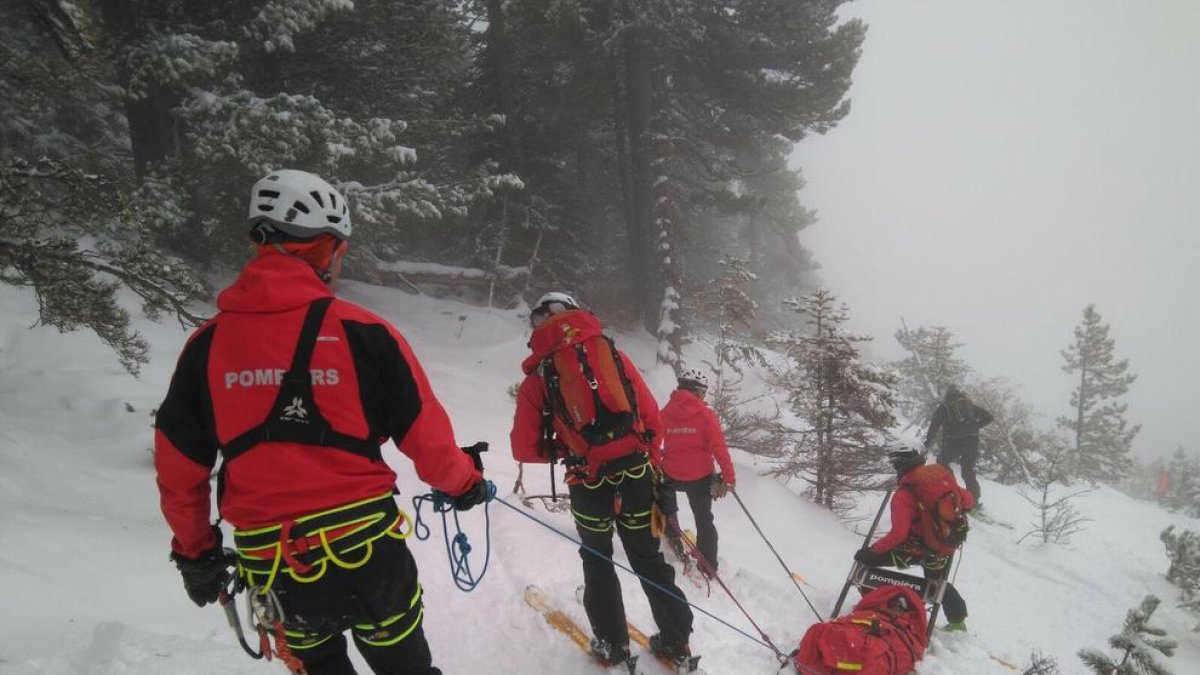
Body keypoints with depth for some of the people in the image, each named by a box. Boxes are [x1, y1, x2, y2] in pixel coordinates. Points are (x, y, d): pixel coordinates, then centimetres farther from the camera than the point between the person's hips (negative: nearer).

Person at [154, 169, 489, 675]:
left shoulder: (207, 343, -2)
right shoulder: (361, 332, -13)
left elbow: (178, 468, 5)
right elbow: (426, 437, -6)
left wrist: (194, 551, 20)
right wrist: (465, 482, 14)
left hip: (269, 562, 3)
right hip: (364, 547, -3)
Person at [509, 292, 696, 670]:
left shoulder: (536, 377, 0)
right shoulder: (612, 354, 4)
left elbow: (524, 449, -1)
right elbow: (650, 414, 3)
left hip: (589, 484, -2)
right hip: (636, 474, 2)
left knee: (597, 562, 22)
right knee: (648, 558, 19)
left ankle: (612, 645, 30)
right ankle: (676, 642, 27)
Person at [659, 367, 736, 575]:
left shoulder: (664, 412, -3)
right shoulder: (706, 414, -12)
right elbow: (719, 447, -15)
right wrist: (729, 476, -10)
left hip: (671, 474, 2)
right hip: (700, 477, -2)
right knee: (704, 520, 16)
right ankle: (708, 565, 22)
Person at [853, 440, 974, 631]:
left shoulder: (904, 494, -24)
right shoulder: (942, 473, -9)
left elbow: (898, 534, -29)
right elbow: (967, 501, 3)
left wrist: (871, 551, -21)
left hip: (916, 548, -6)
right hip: (946, 546, 6)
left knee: (865, 559, 3)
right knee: (939, 583, 35)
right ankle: (957, 620, 48)